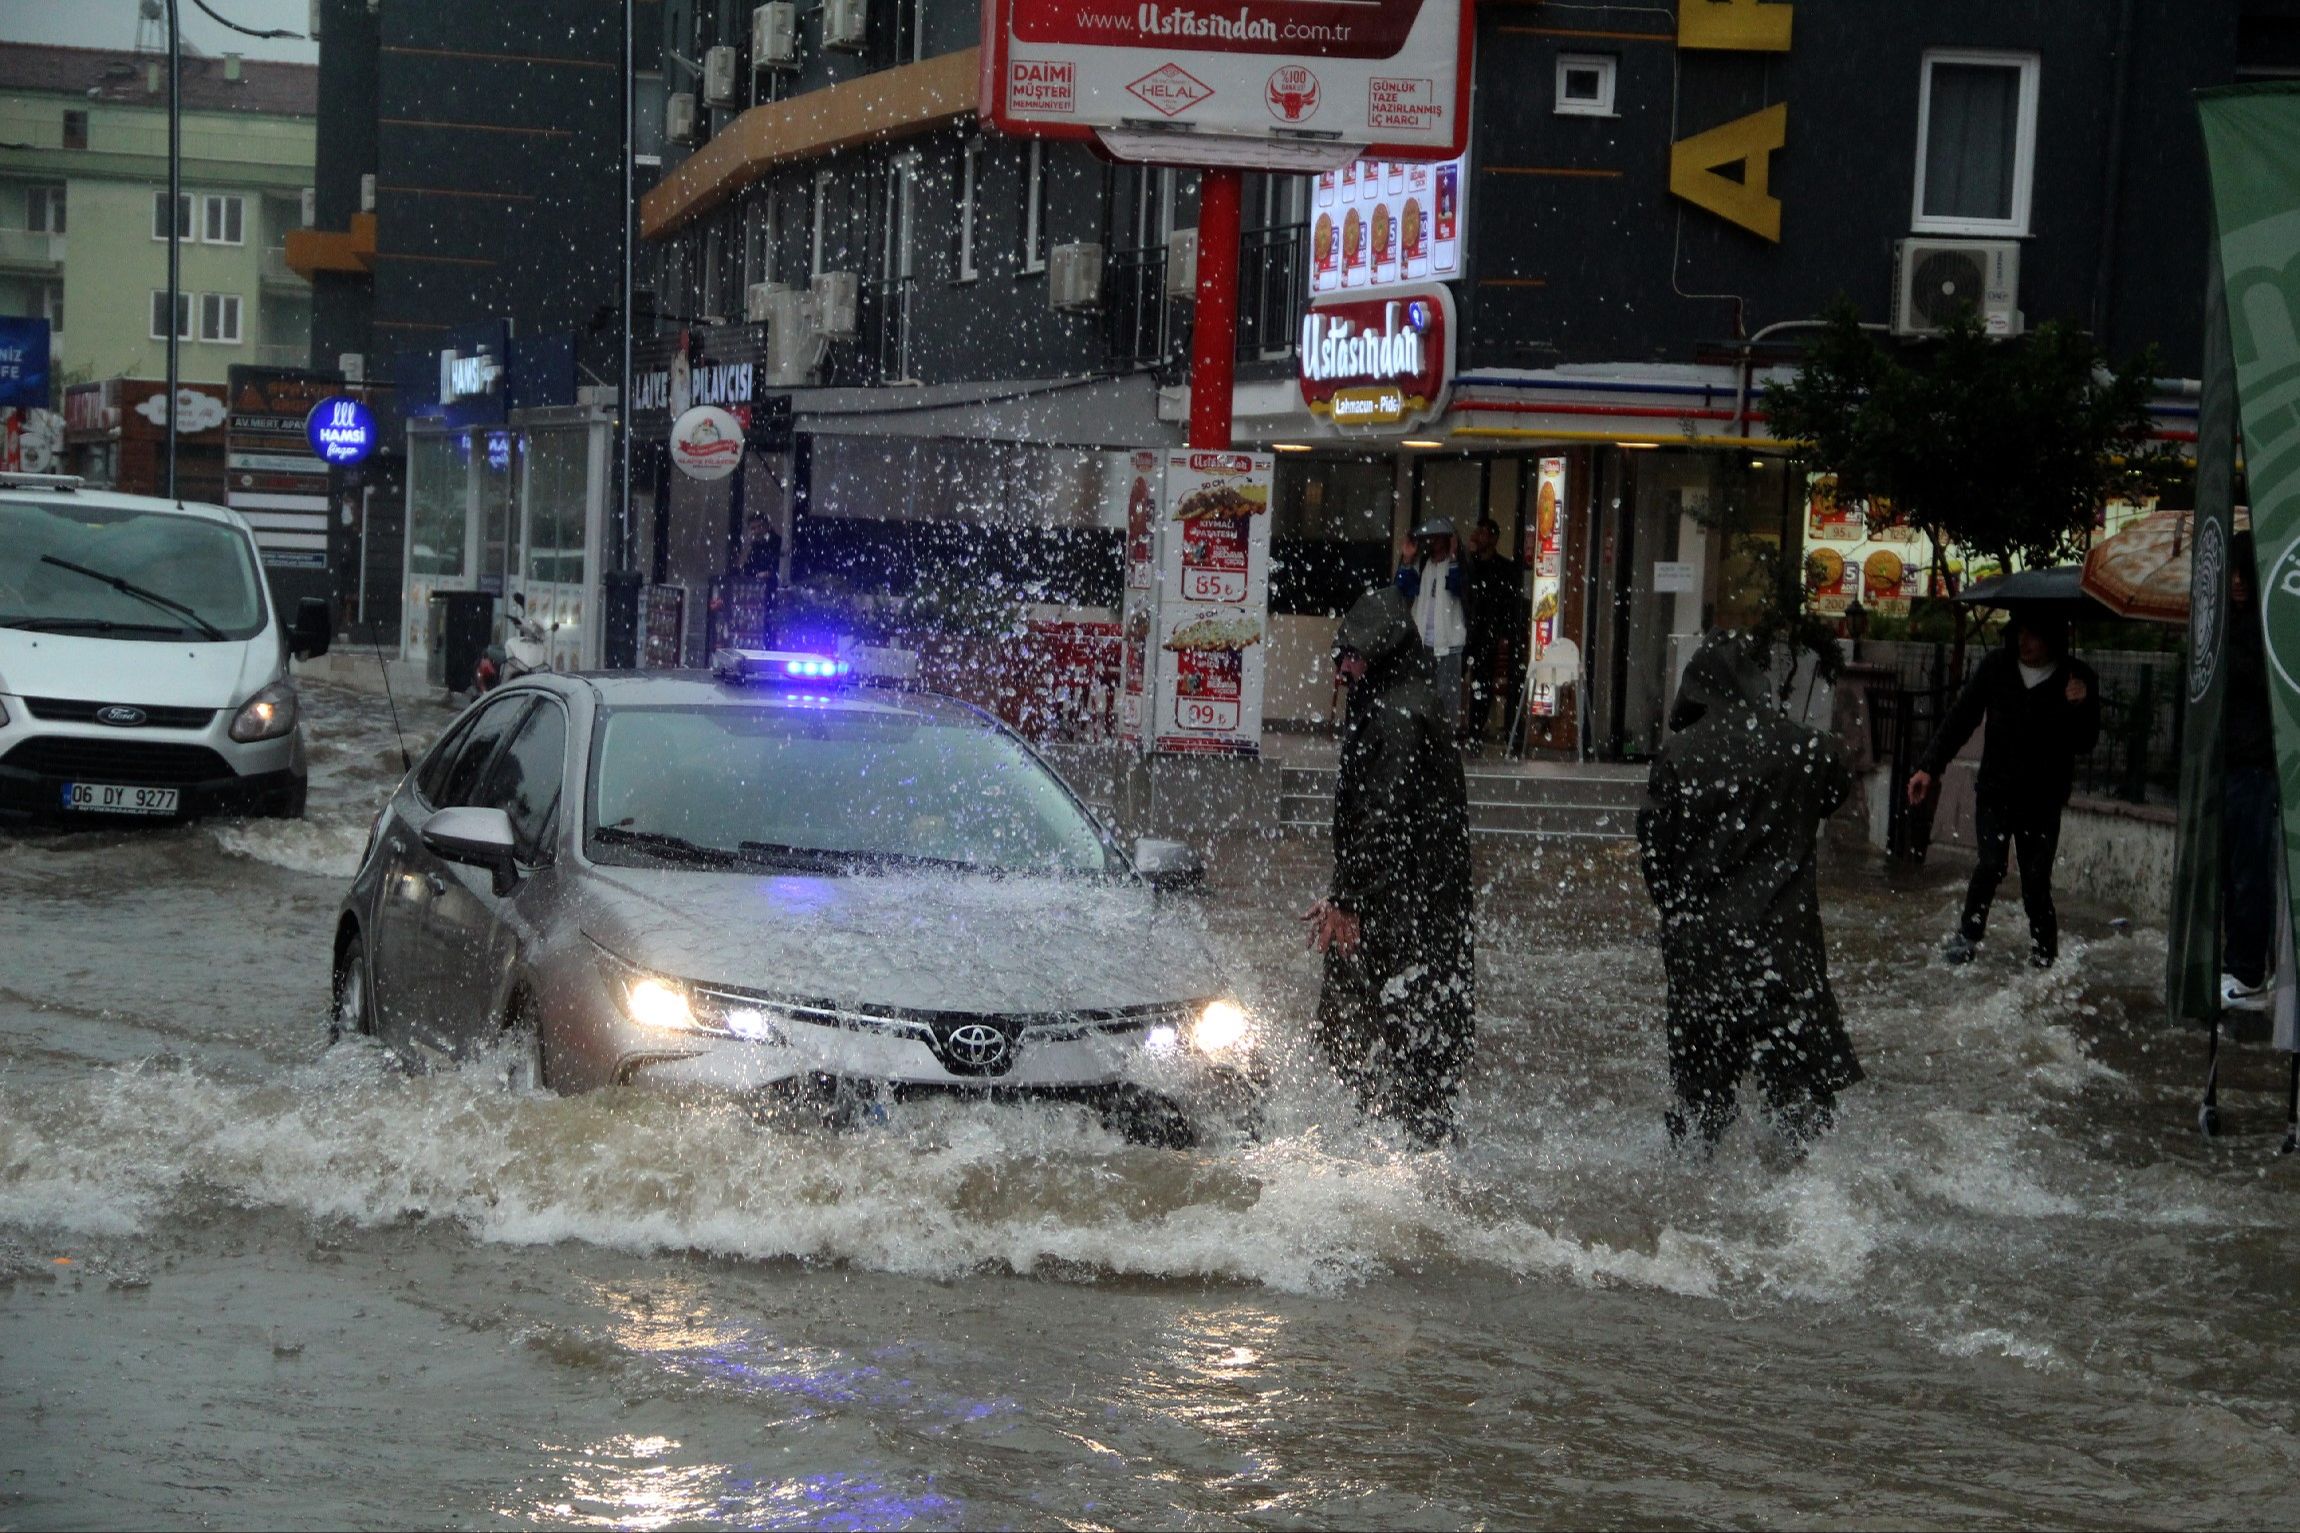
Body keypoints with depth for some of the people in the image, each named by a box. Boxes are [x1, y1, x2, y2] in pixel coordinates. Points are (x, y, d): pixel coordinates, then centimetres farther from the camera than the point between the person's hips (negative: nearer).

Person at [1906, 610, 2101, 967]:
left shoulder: (2078, 679, -4)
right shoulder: (1996, 669, 0)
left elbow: (2085, 743, -3)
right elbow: (1959, 720, 5)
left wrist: (2078, 708, -22)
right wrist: (1929, 767, -1)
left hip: (2043, 799, -1)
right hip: (1996, 790, 1)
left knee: (2036, 881, -4)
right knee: (1991, 864, -13)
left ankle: (2045, 953, 10)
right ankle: (1967, 937, 1)